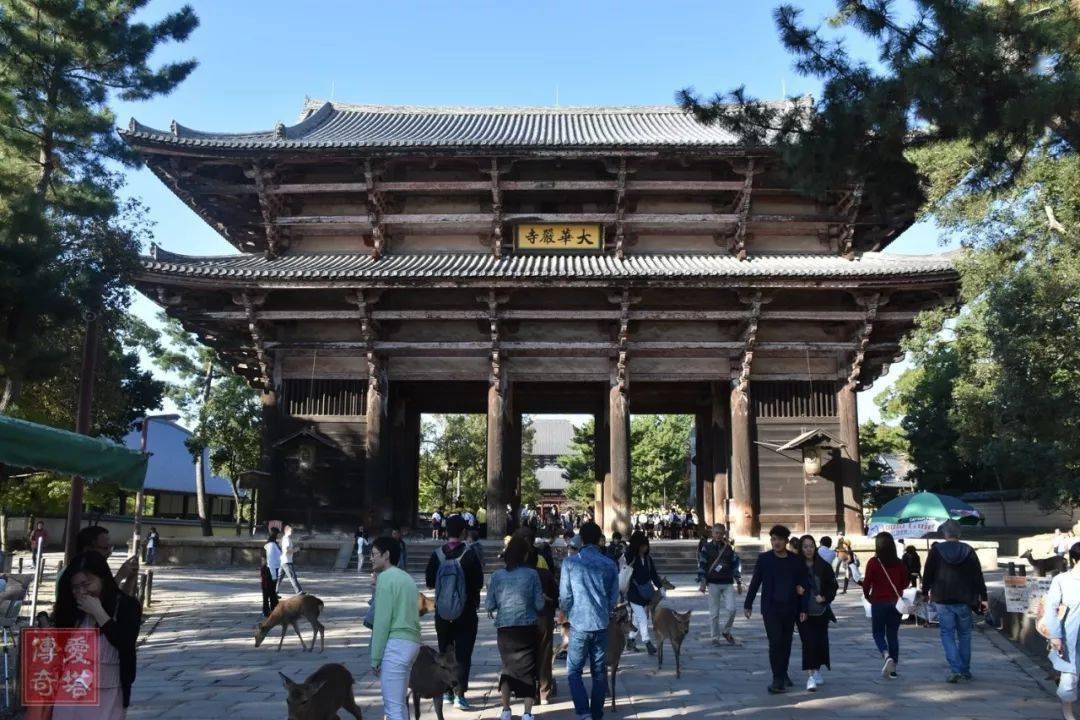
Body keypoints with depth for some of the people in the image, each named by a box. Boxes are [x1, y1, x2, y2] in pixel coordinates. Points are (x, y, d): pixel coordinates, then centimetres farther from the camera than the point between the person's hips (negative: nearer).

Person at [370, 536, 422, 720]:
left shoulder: (386, 578, -8)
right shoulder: (406, 578, 19)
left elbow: (382, 620, -12)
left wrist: (375, 658, -9)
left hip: (395, 644, -9)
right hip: (412, 642, 9)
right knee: (400, 703, 17)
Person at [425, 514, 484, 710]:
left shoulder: (437, 555, -6)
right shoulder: (469, 555, -14)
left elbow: (429, 582, 2)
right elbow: (479, 583, -9)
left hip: (442, 614, 3)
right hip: (466, 613, -3)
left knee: (444, 652, 16)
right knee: (463, 654, 3)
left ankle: (446, 692, 23)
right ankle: (460, 694, -1)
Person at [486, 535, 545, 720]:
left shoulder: (497, 576, -4)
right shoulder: (532, 574, -7)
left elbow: (489, 605, -2)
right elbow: (539, 604, -6)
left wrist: (491, 611, 20)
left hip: (504, 628, 2)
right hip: (528, 628, -1)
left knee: (507, 667, 19)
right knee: (528, 670, 9)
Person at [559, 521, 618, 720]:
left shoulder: (570, 562, -7)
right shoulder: (609, 564, 0)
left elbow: (565, 596, -5)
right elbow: (614, 597, 6)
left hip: (579, 624, -3)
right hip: (602, 624, 3)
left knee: (574, 671, 6)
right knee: (599, 672, 13)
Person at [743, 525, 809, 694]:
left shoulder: (796, 561, 2)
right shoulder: (764, 559, -2)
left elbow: (803, 585, 6)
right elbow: (755, 582, 3)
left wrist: (803, 609, 1)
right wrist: (748, 604, 4)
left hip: (790, 608, 2)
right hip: (770, 608, -2)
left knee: (786, 642, 10)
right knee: (775, 642, -9)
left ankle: (783, 674, 27)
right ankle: (778, 680, -5)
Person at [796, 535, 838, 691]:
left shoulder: (824, 566, 2)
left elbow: (833, 585, 6)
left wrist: (825, 597, -8)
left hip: (821, 611, 3)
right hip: (804, 612, -3)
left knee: (821, 641, 8)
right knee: (809, 642, -10)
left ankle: (817, 671, 30)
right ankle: (810, 676, -10)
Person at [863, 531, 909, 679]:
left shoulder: (873, 562, -12)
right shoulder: (899, 563, -1)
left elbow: (866, 582, -12)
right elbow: (905, 583, 4)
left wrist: (867, 596, 6)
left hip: (878, 602, -3)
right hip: (895, 603, 3)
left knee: (878, 633, 10)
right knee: (893, 635, 13)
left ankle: (887, 656, -16)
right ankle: (892, 668, 13)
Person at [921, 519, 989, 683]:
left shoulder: (936, 551, -3)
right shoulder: (968, 551, 1)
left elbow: (927, 574, 1)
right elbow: (978, 576, 0)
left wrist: (926, 592, 16)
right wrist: (983, 598, 5)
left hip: (942, 600, -2)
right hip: (964, 600, 2)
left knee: (947, 634, 2)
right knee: (964, 634, 14)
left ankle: (955, 669, -12)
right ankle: (965, 671, 19)